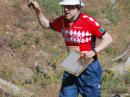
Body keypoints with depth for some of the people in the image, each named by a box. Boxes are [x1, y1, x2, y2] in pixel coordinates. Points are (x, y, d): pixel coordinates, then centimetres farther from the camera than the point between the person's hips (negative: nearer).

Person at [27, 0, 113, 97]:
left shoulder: (88, 21, -17)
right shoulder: (62, 21, 0)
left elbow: (108, 38, -13)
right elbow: (46, 24, 20)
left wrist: (93, 52, -25)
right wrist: (38, 10, 5)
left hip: (89, 67, -5)